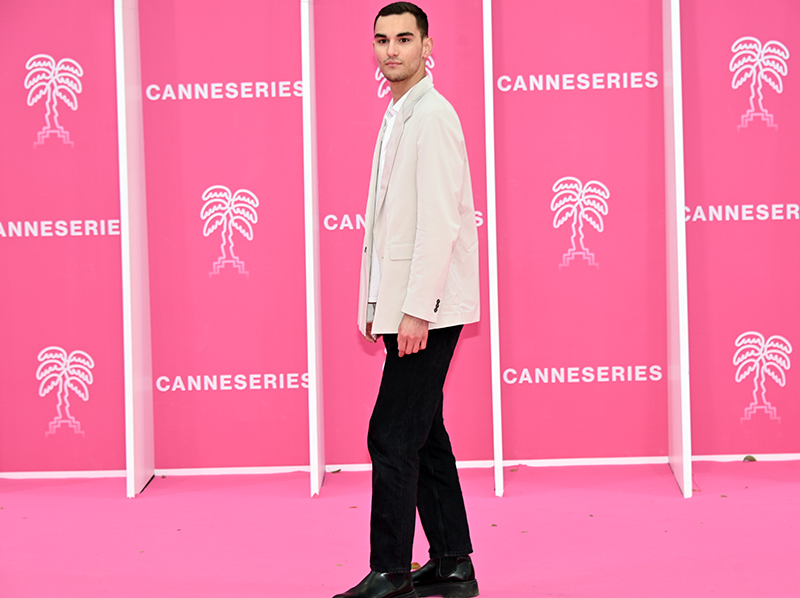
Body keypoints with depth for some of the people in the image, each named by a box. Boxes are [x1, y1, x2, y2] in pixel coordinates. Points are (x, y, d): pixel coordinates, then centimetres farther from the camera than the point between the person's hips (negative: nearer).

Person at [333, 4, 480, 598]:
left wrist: (416, 309, -21)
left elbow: (441, 220, -19)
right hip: (405, 305, 10)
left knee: (393, 436, -7)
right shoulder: (398, 115, 18)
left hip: (429, 306, -10)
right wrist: (380, 307, 17)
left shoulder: (432, 116, -12)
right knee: (422, 434, 12)